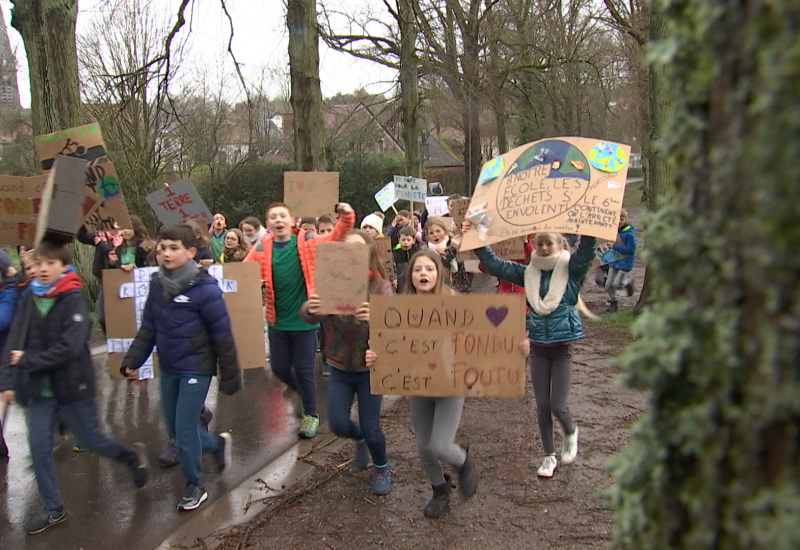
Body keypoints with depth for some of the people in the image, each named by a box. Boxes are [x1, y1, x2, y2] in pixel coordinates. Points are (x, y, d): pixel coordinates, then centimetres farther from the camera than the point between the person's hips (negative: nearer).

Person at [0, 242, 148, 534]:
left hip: (72, 385, -5)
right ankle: (53, 508, 23)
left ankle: (132, 455, 38)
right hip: (40, 388, 5)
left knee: (92, 440, 8)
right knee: (39, 446, 6)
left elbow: (70, 346, -23)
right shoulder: (28, 298, 0)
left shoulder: (74, 299, -15)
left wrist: (28, 360, -20)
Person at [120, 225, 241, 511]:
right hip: (168, 369, 7)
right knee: (174, 427, 16)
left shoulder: (203, 287, -19)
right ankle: (218, 444, 41)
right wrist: (132, 360, -2)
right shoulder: (157, 283, -1)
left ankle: (194, 486, 22)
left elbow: (222, 335, -15)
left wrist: (230, 375, -11)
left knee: (185, 429, 0)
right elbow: (148, 328, 8)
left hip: (196, 369, -7)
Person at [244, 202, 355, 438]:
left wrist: (346, 216, -21)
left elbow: (336, 239, -5)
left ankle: (310, 414, 29)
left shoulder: (307, 241, -6)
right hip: (276, 320, 3)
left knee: (304, 369, 5)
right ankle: (303, 393, 46)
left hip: (305, 318, -3)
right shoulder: (261, 248, -1)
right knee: (279, 368, 15)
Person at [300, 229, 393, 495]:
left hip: (370, 367, -2)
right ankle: (360, 438, 39)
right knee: (338, 425, 2)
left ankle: (381, 467, 34)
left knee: (370, 428, 0)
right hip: (339, 368, 2)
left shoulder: (381, 287, -14)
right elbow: (308, 316, -16)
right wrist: (310, 309, -41)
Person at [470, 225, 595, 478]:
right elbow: (495, 264, -1)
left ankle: (571, 432, 34)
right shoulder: (529, 272, 1)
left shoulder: (571, 269, -6)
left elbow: (586, 251, -24)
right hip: (538, 347, 3)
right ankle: (550, 455, 29)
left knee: (558, 405, -2)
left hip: (562, 347, -3)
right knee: (542, 405, 9)